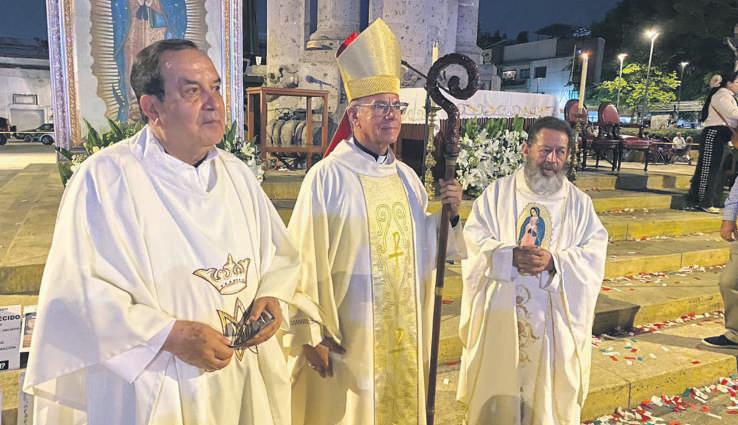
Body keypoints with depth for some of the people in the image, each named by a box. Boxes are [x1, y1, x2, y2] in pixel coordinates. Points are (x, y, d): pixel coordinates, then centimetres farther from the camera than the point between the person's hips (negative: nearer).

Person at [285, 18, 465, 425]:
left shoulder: (407, 177, 5)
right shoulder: (327, 177, -15)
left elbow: (425, 250, 10)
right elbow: (305, 261, -14)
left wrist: (450, 215, -7)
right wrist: (310, 335, -13)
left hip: (403, 333, 6)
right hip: (346, 337, -5)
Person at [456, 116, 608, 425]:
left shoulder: (580, 203, 6)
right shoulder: (496, 192, 3)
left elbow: (594, 254, -1)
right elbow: (474, 241, -4)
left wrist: (555, 261, -18)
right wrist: (511, 256, -21)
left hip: (555, 321, 1)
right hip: (501, 317, 0)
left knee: (550, 395, 11)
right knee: (497, 395, 9)